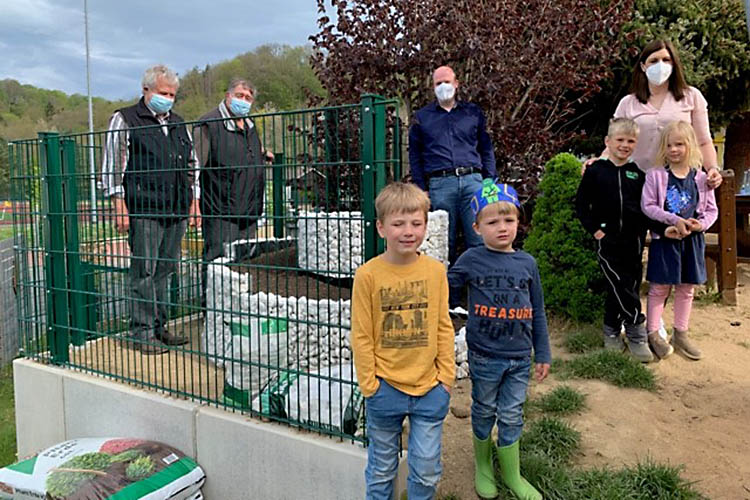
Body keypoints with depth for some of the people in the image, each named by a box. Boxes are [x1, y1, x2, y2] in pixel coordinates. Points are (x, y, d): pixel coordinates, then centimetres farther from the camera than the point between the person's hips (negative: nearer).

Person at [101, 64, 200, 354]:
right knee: (144, 271, -3)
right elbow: (113, 166, -1)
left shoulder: (178, 124, 21)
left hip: (176, 210, 5)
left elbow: (191, 166, 24)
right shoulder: (124, 120, 4)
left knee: (165, 270, 9)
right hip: (144, 210, -5)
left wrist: (194, 203, 17)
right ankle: (142, 332, 5)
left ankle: (159, 327, 18)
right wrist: (119, 207, -8)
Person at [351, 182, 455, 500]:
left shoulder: (435, 270, -3)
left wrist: (446, 375, 2)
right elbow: (361, 336, -7)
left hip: (430, 389, 2)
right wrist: (369, 385, -6)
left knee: (427, 471, 14)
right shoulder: (368, 275, -11)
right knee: (382, 469, 17)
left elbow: (443, 327, 4)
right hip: (385, 389, -2)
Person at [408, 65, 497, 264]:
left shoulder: (473, 112, 17)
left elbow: (486, 149, 17)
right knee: (444, 243, 2)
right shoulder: (422, 117, 15)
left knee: (480, 239, -5)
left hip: (472, 180, 1)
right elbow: (414, 156, 14)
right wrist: (422, 190, 4)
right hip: (440, 184, 0)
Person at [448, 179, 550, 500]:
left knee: (512, 417, 13)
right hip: (484, 356, -2)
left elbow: (537, 312, 6)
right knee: (484, 412, 16)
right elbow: (448, 295, 2)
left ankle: (511, 474, 34)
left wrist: (543, 354, 9)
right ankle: (483, 466, 39)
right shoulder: (471, 260, -9)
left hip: (520, 357, 2)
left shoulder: (527, 263, 0)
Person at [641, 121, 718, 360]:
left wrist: (701, 224, -14)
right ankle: (653, 333, 15)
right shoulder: (655, 175, -7)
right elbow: (648, 206, -12)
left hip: (692, 240, 4)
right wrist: (675, 220, -21)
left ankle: (680, 334, 26)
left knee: (686, 289, 12)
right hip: (664, 239, -3)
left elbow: (712, 210, 6)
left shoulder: (701, 178, 2)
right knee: (659, 288, 3)